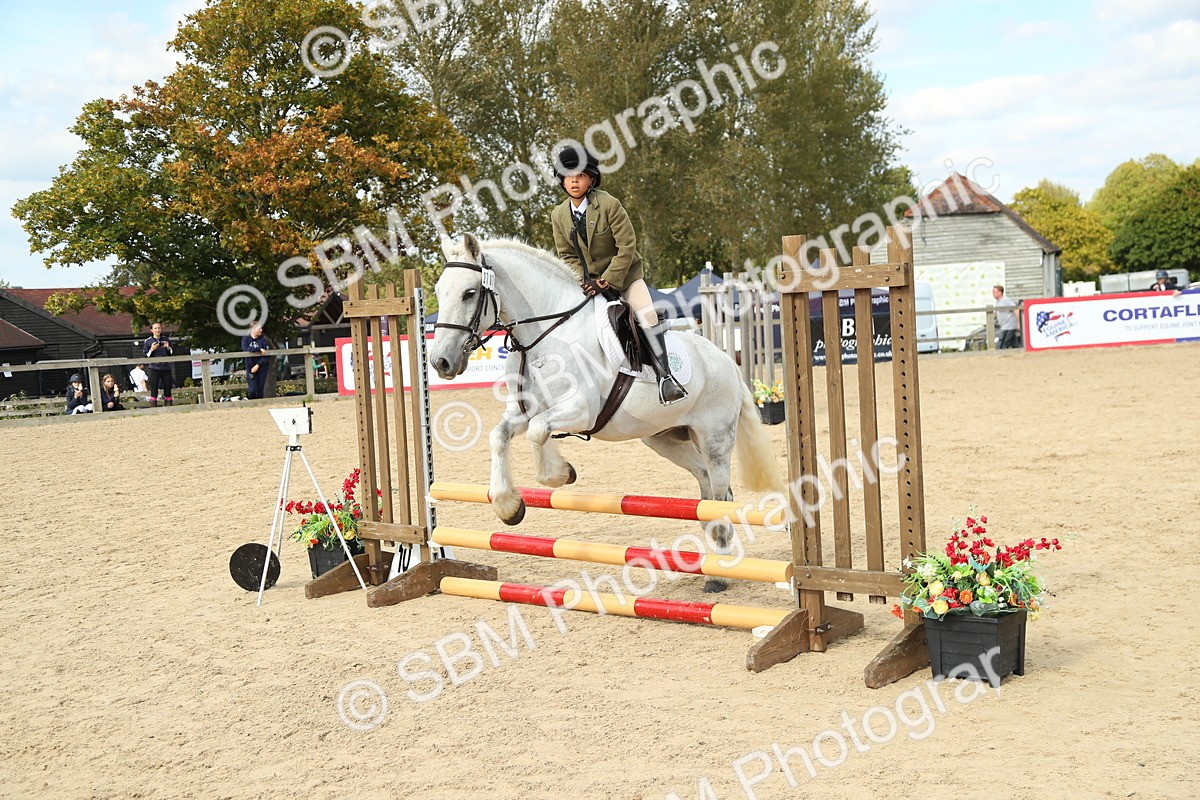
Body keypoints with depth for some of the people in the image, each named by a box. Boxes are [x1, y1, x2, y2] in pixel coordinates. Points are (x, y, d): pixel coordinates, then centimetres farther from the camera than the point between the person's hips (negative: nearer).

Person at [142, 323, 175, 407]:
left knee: (168, 391, 5)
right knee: (154, 391, -5)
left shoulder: (166, 340, 10)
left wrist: (168, 347, -5)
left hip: (166, 368, 3)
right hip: (155, 369, -2)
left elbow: (172, 353, 14)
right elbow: (145, 356, 1)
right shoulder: (148, 342, 3)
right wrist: (151, 350, -14)